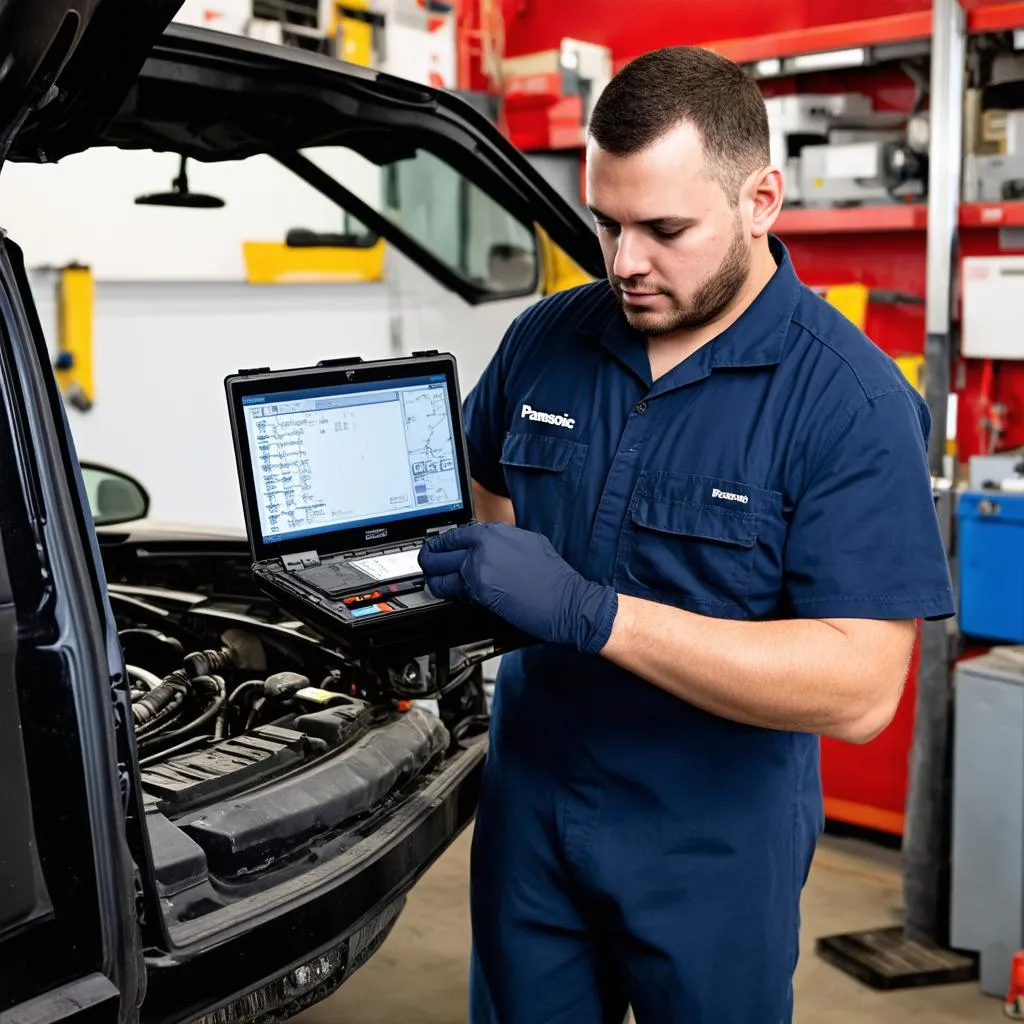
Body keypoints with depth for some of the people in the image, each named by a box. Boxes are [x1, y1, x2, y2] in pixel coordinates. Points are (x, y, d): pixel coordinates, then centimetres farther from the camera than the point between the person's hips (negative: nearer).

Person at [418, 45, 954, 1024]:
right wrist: (470, 579, -6)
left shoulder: (850, 403, -20)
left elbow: (860, 691, -26)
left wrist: (590, 612, -34)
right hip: (529, 801, 4)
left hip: (714, 841, -4)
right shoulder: (545, 340, -3)